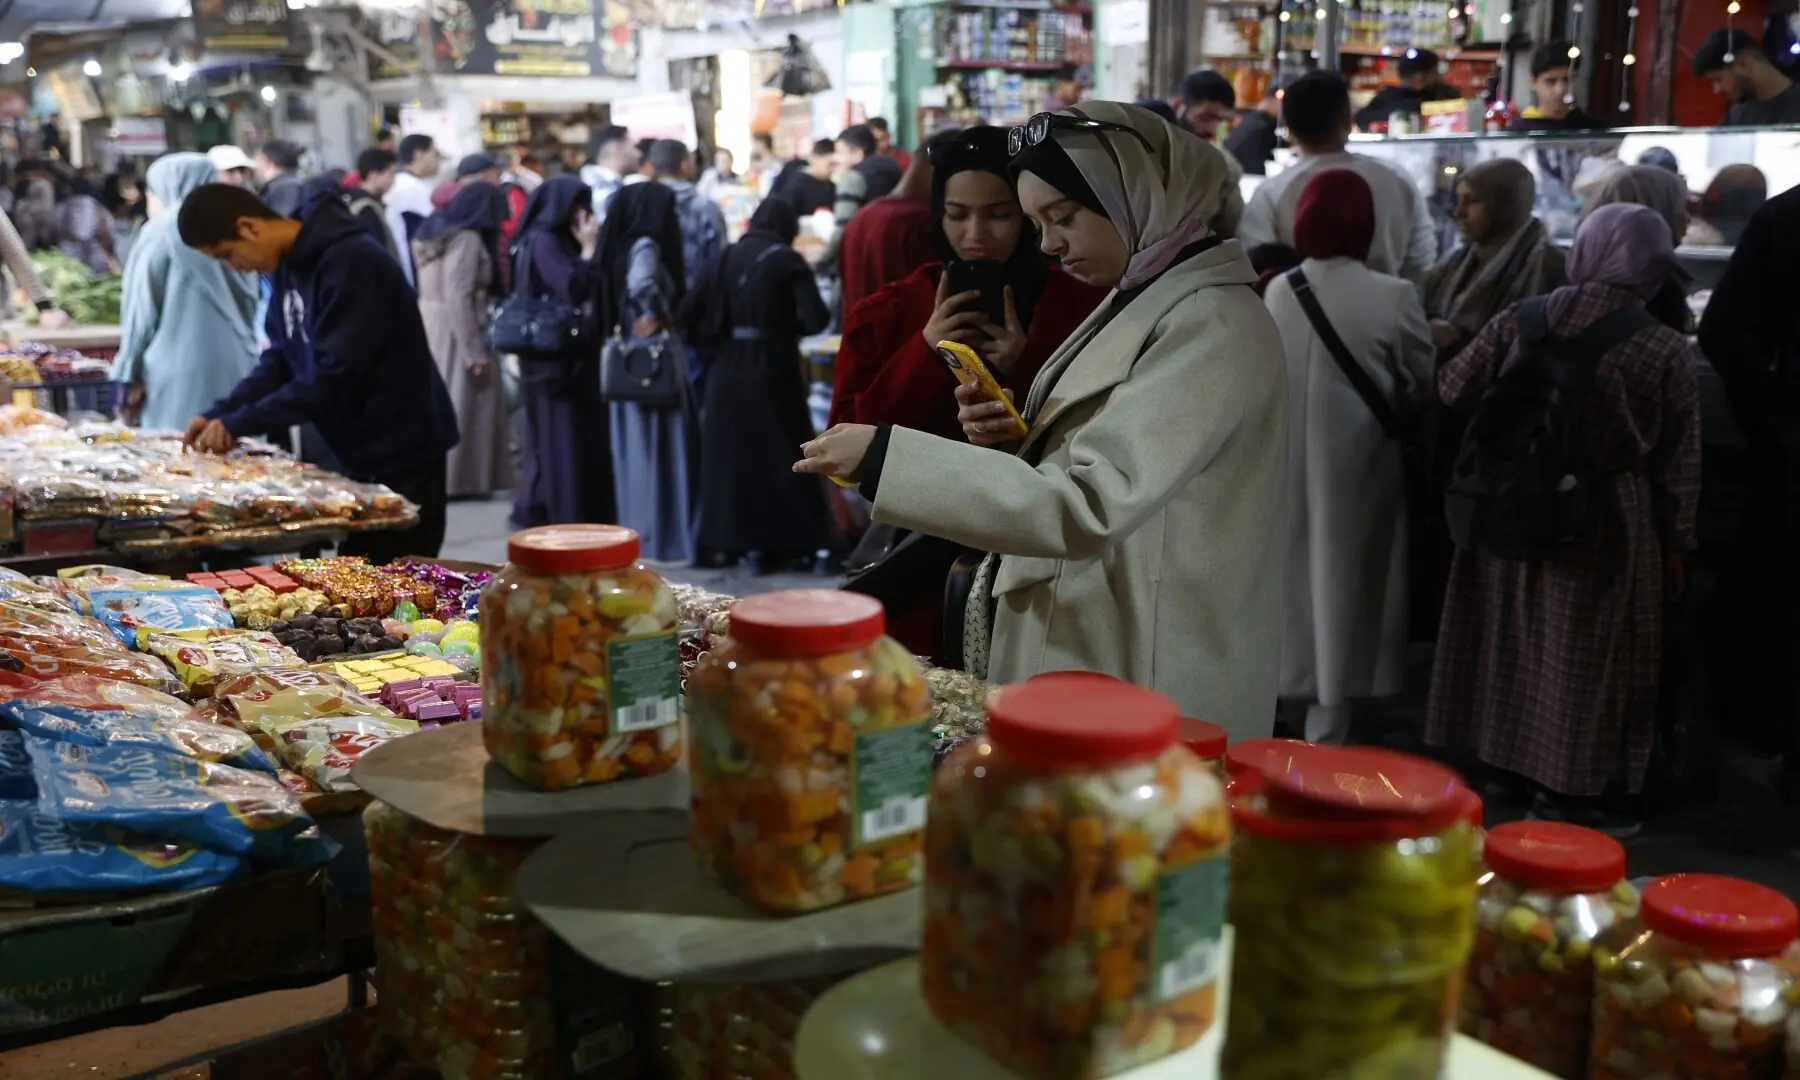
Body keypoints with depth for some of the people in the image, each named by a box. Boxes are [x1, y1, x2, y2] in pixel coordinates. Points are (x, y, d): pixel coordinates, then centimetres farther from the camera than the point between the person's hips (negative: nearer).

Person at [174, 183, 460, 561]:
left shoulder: (349, 262, -23)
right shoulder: (290, 264, 6)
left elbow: (333, 375, -27)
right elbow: (279, 361, 11)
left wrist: (239, 423, -21)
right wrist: (219, 415, -3)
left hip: (402, 454, -9)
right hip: (360, 453, 9)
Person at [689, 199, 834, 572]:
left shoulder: (724, 258, 4)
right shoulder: (787, 260, -6)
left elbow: (700, 319, 0)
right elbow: (816, 318, -14)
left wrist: (720, 347, 15)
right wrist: (786, 326, 5)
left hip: (727, 370, 3)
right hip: (771, 369, -3)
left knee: (728, 453, 13)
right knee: (779, 454, 6)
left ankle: (726, 542, 17)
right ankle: (790, 545, 8)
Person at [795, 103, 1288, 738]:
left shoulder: (1212, 327, -18)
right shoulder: (1139, 305, 12)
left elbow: (1089, 505, -27)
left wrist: (886, 457, -29)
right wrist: (1011, 440, -4)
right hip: (1079, 665, 9)